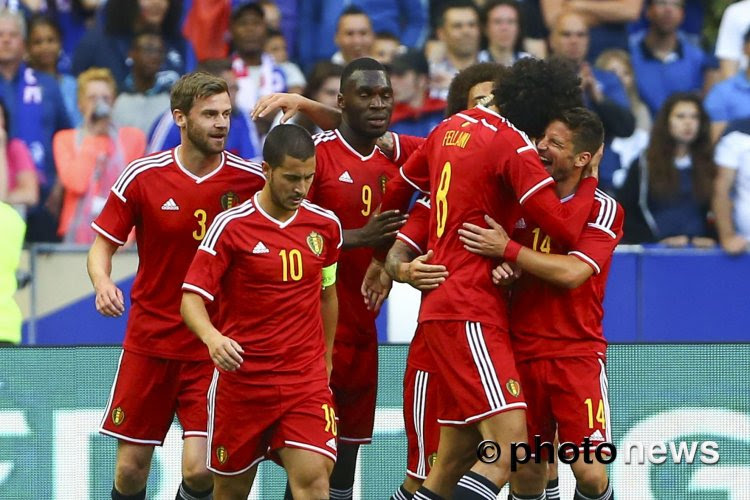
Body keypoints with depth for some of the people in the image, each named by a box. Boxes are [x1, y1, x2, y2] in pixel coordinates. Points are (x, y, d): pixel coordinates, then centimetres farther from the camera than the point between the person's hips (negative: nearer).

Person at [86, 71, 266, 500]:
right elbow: (104, 243, 2)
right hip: (149, 340, 1)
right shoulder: (142, 176, -5)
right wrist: (103, 283, -17)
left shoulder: (252, 178, -6)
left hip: (213, 347, -1)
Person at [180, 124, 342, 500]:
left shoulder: (325, 225, 4)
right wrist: (212, 337, -31)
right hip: (241, 380, -2)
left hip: (306, 380, 2)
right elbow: (192, 298, -11)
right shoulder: (231, 226, -8)